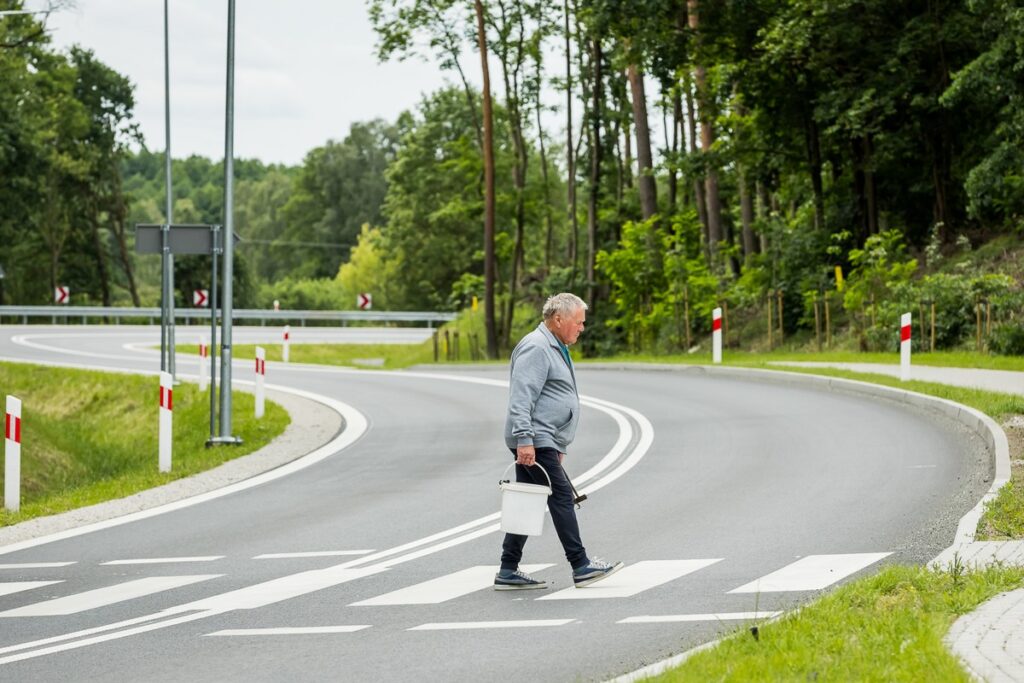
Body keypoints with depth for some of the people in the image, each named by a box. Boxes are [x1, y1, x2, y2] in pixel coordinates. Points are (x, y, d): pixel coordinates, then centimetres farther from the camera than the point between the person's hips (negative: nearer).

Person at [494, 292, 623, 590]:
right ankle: (580, 566, -6)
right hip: (534, 442, -11)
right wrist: (524, 439, -27)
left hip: (542, 441, 11)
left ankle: (509, 572, 9)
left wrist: (558, 446, 31)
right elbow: (521, 398, -21)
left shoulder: (555, 348, 22)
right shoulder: (536, 348, -13)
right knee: (561, 496, -8)